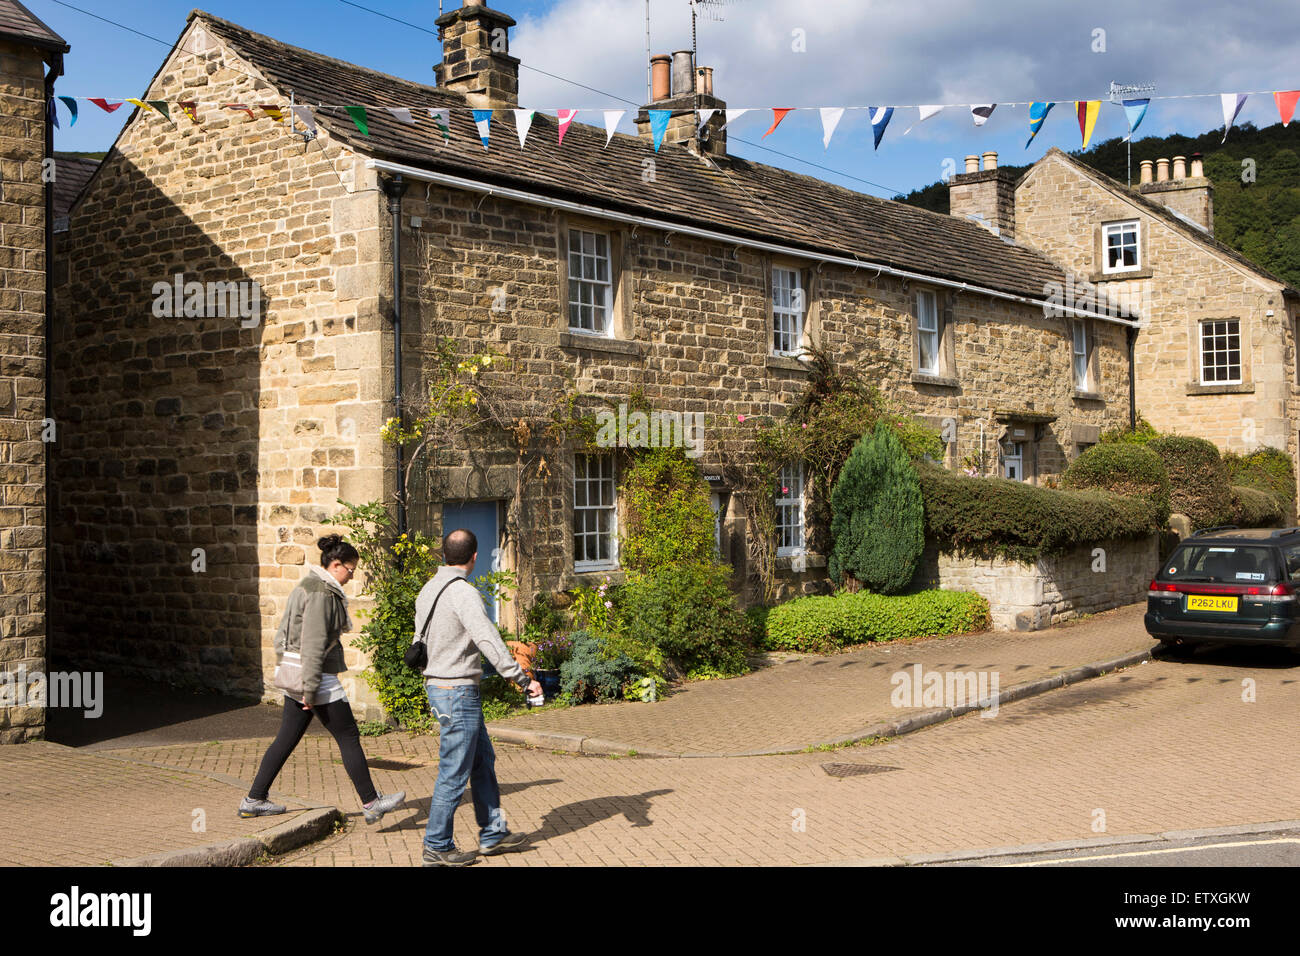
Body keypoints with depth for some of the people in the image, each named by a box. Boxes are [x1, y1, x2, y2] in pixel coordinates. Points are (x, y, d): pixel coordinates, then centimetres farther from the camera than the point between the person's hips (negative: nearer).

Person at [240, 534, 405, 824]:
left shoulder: (308, 586, 14)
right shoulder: (321, 594, -18)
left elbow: (283, 635, 19)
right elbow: (313, 645, -22)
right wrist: (310, 690, -21)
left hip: (297, 677, 10)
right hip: (318, 678, -10)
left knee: (286, 738, 14)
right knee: (349, 738, -1)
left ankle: (254, 800, 20)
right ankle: (371, 803, 6)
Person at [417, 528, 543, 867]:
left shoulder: (428, 589, 10)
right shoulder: (463, 592, -19)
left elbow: (420, 641, 18)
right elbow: (489, 640, -27)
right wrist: (523, 679, -27)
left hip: (437, 687, 10)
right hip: (458, 690, -10)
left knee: (483, 761, 17)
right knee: (454, 773, 0)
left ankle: (493, 833, 23)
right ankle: (437, 848, 9)